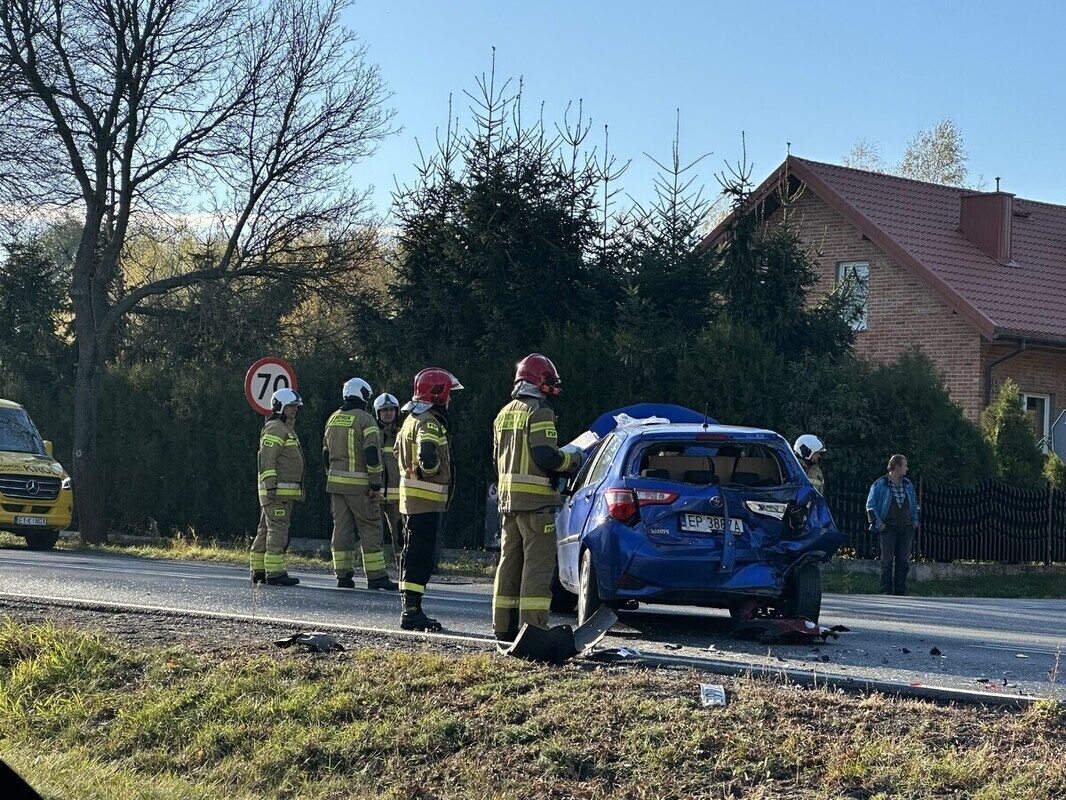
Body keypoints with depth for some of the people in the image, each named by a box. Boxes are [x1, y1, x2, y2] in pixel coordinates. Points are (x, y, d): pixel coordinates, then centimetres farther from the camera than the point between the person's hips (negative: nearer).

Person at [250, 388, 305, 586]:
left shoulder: (286, 429, 24)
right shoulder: (275, 429, -10)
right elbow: (266, 459, -18)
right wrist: (270, 486, -24)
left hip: (285, 492, 11)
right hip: (277, 491, -11)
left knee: (266, 530, 11)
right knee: (278, 530, -13)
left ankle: (258, 571, 15)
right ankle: (275, 572, -16)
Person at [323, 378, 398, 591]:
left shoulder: (333, 419, 13)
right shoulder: (365, 420, -9)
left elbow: (326, 453, 18)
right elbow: (372, 454, -15)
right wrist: (376, 485, -12)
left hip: (336, 483, 6)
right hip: (359, 485, -6)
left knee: (341, 528, 7)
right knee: (370, 529, -2)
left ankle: (343, 575, 6)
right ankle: (376, 576, -5)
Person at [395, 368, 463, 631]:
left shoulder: (412, 420, 18)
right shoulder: (429, 423, -15)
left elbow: (400, 456, 25)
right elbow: (428, 457, -29)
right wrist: (432, 471, -10)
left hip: (411, 497, 10)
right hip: (428, 499, -10)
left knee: (413, 555, 14)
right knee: (421, 557, -10)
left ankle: (409, 609, 19)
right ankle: (412, 611, -12)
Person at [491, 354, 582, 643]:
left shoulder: (505, 414, 16)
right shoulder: (540, 413, -11)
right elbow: (546, 456, -19)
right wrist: (573, 459, -2)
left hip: (508, 498, 8)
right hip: (536, 501, -8)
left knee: (510, 561, 12)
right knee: (538, 564, -7)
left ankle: (504, 626, 14)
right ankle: (532, 625, -11)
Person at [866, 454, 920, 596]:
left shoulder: (908, 485, 15)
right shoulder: (880, 485, -2)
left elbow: (915, 504, 24)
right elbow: (871, 506, -3)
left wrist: (915, 522, 13)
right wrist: (878, 524, -9)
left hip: (906, 529, 5)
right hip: (888, 529, -5)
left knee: (904, 562, 2)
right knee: (887, 561, -5)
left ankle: (900, 591, 6)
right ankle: (886, 591, -3)